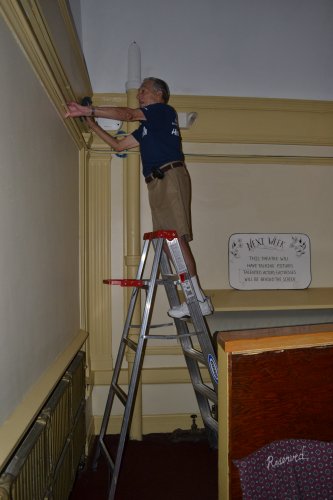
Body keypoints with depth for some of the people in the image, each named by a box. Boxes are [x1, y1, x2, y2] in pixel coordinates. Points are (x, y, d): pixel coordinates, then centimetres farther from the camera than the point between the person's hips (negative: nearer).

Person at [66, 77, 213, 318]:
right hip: (157, 182, 8)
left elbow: (126, 114, -5)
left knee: (176, 238, -17)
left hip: (170, 176, -8)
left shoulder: (164, 111, 7)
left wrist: (89, 110, -5)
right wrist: (93, 125, 27)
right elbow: (119, 145, 32)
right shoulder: (146, 128, 31)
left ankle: (198, 299, -15)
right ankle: (196, 299, -1)